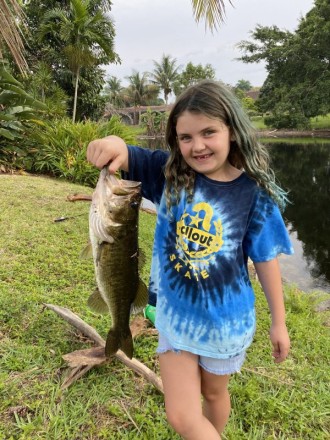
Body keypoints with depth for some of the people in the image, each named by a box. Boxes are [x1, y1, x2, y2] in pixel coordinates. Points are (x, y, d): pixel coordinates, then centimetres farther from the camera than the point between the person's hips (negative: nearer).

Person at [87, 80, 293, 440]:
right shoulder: (168, 174, -13)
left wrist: (279, 322, 1)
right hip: (175, 314, 1)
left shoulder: (254, 191, -16)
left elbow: (266, 260, -8)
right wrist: (113, 144, -43)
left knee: (213, 392, 26)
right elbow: (122, 158, -17)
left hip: (225, 318, -1)